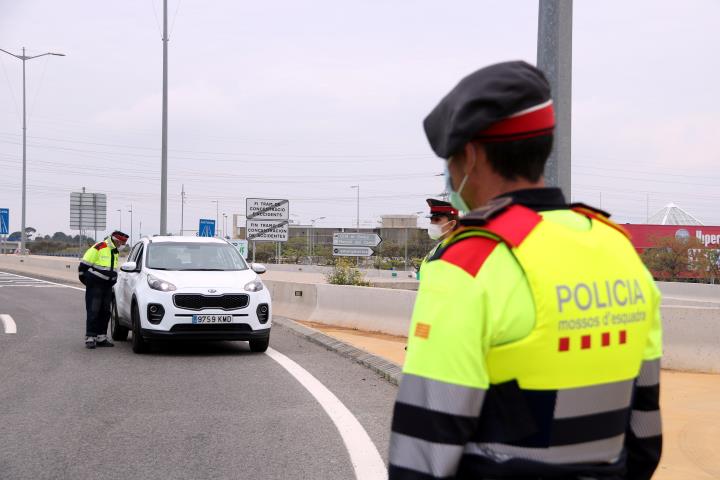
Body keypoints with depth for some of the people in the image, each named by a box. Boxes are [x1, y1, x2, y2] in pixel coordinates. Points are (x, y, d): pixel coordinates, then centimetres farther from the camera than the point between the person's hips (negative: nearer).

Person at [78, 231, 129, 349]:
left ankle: (101, 337, 14)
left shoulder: (115, 252, 14)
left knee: (105, 312, 8)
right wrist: (85, 279, -4)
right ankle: (90, 337, -8)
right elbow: (84, 265, -11)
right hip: (94, 286, -8)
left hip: (107, 287, 8)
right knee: (93, 311, -9)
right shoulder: (98, 248, -12)